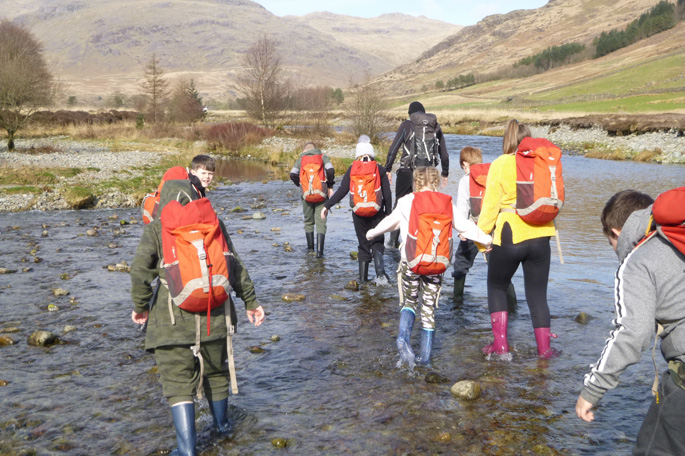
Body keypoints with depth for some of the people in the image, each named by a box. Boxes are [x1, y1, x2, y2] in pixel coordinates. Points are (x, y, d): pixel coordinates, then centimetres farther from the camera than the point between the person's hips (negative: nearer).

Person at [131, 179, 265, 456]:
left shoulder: (156, 228, 0)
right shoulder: (213, 224, 7)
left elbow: (140, 269, -9)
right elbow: (236, 266, 4)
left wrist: (140, 306, 4)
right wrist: (250, 301, 10)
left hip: (172, 319, -3)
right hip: (214, 315, 3)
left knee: (178, 382, 2)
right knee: (215, 371, 23)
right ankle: (222, 424, 42)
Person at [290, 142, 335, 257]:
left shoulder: (301, 160, 10)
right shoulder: (323, 157, 8)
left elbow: (293, 174, -4)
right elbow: (330, 170, -8)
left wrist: (300, 184, 12)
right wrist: (330, 186, 1)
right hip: (322, 194, -1)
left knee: (308, 222, 18)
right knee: (321, 223, -1)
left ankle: (310, 248, 26)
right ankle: (319, 251, -12)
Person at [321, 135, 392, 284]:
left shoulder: (352, 169, 1)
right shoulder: (380, 170, 0)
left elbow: (342, 191, -4)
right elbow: (387, 194, -1)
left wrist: (327, 206, 2)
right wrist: (388, 213, 9)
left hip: (358, 213, 1)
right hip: (376, 212, -1)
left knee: (363, 245, 13)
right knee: (377, 243, 7)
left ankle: (363, 277, 14)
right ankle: (380, 272, -16)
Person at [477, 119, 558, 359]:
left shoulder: (500, 165, -7)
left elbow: (490, 204, -7)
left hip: (510, 236, -3)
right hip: (540, 236, 3)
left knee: (496, 287, 16)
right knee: (537, 293, 13)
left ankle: (500, 344, 11)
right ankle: (544, 347, 13)